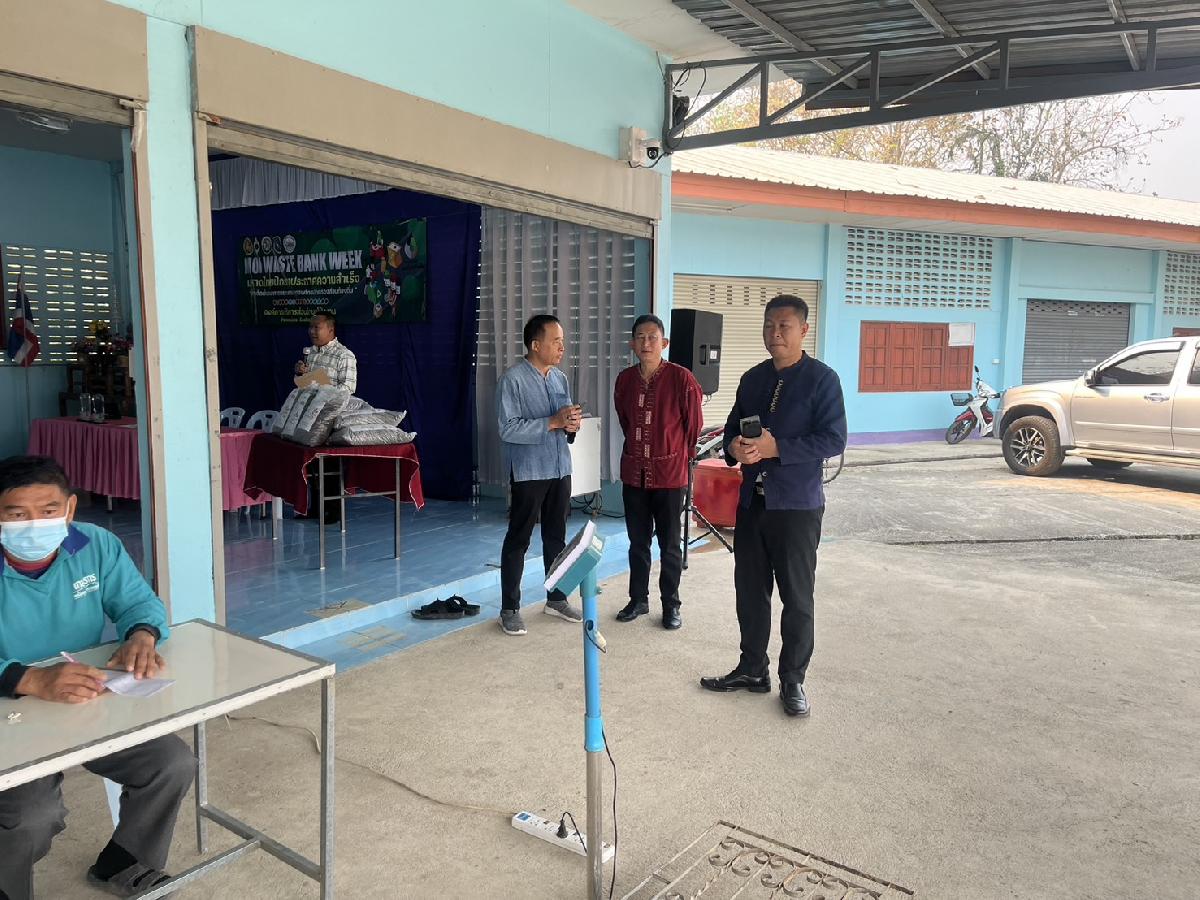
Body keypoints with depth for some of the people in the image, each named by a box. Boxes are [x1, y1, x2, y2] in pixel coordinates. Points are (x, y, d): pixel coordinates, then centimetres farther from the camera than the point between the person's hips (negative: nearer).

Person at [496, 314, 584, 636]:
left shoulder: (560, 378, 10)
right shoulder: (513, 380, -12)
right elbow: (508, 429, -20)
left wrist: (572, 424, -7)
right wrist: (553, 422, -23)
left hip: (560, 468, 7)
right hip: (528, 471, -7)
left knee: (556, 537, 16)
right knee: (518, 540, 2)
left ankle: (556, 599, 30)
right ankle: (509, 609, 12)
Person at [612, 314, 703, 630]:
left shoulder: (681, 379, -12)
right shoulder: (624, 380, 1)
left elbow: (694, 425, -2)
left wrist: (681, 455, 9)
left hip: (670, 474, -4)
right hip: (634, 473, 4)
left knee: (670, 545, 7)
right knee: (637, 542, 14)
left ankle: (671, 605, 20)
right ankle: (638, 599, 28)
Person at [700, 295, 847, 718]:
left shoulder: (822, 379, -7)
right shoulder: (752, 379, 11)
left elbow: (833, 439, -14)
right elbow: (733, 426, 18)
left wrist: (775, 447, -22)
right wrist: (734, 446, -6)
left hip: (797, 505, -6)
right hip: (752, 501, 6)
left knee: (797, 597, 5)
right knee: (750, 590, 14)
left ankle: (792, 680, 20)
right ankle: (752, 669, 29)